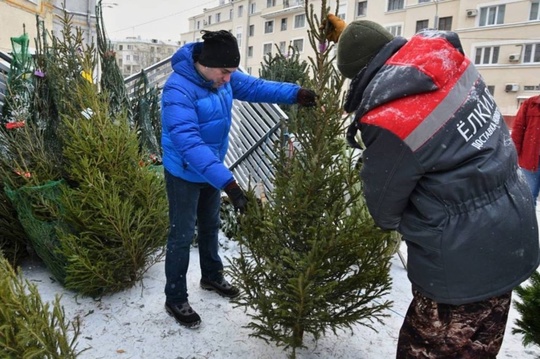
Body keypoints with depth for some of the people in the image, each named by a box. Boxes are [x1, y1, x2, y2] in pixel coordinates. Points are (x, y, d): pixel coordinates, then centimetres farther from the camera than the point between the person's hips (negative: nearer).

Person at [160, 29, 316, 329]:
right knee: (182, 235, 3)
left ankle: (212, 276, 43)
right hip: (184, 173, -7)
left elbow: (255, 86, -3)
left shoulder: (222, 77, -8)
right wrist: (227, 181, -47)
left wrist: (296, 94, -20)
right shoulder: (178, 91, -31)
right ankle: (175, 299, 21)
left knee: (210, 226, 21)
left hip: (212, 169, 8)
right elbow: (189, 142, -40)